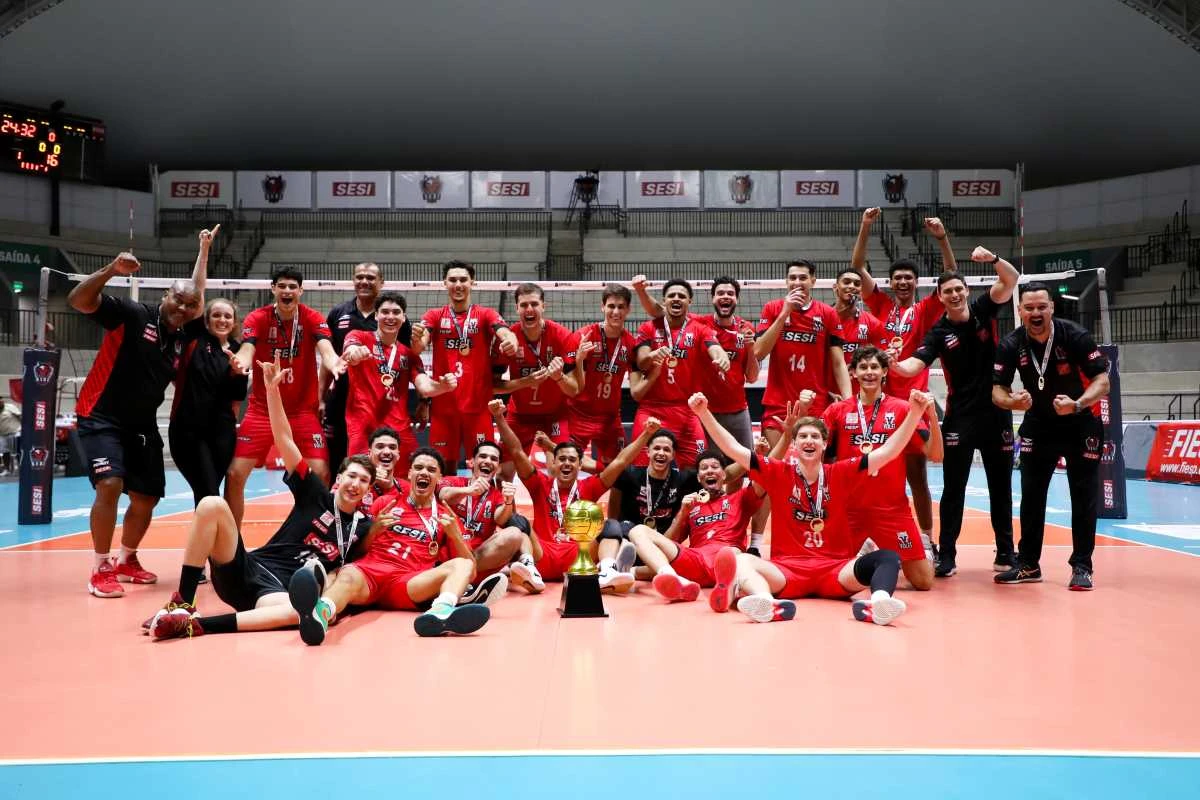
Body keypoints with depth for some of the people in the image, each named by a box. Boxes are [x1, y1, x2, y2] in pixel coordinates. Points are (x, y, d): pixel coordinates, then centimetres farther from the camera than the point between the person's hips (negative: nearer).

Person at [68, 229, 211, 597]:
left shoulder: (183, 335, 5)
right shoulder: (132, 314, -11)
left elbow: (198, 293, 20)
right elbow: (78, 300, -22)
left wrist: (204, 250, 26)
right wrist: (111, 269, -33)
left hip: (142, 426, 7)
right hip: (102, 418, -6)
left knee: (147, 498, 10)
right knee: (110, 486, -23)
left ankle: (126, 561, 33)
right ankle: (100, 570, -11)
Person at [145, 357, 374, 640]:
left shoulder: (363, 527, 10)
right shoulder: (316, 495, 7)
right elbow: (284, 440, 1)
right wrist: (273, 390, -8)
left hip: (280, 591, -1)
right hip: (244, 571, 1)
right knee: (212, 505, -23)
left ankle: (196, 625, -35)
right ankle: (183, 604, -18)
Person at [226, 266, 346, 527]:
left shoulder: (313, 319, -5)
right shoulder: (256, 318, -4)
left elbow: (326, 350, -21)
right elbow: (246, 350, -19)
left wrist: (334, 364, -45)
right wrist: (240, 363, -45)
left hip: (303, 410, 0)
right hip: (262, 408, 1)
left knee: (321, 474, -11)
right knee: (235, 474, -5)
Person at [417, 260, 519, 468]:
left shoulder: (486, 314, 5)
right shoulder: (434, 316, 9)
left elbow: (504, 332, -14)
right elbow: (421, 344, -8)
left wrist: (511, 341, -38)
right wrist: (416, 339, -32)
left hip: (478, 406, -1)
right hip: (443, 406, 1)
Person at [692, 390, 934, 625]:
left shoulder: (841, 475, 9)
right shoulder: (779, 474, 7)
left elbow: (888, 452, 2)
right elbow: (733, 449, 1)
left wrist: (915, 413, -10)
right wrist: (704, 413, -10)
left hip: (836, 570, 1)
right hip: (787, 570, -1)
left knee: (887, 558, -26)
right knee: (741, 560, -31)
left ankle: (879, 601, -59)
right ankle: (766, 602, -64)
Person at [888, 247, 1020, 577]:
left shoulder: (984, 309, 1)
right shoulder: (938, 333, -6)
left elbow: (1011, 279, -9)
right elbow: (914, 366, -19)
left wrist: (992, 258, -28)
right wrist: (895, 365, -41)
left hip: (997, 413, 2)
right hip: (960, 417, -2)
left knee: (1000, 485, 10)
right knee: (953, 487, -2)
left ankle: (1005, 552, 22)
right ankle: (946, 555, 4)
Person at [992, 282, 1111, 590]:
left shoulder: (1076, 336, -21)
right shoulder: (1010, 345, -14)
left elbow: (1102, 381, -20)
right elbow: (998, 390, -10)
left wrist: (1077, 405, -37)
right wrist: (1013, 401, -33)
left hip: (1081, 424, -3)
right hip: (1038, 424, 3)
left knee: (1084, 496, -1)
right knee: (1031, 495, 6)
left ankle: (1081, 567, 9)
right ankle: (1028, 564, 16)